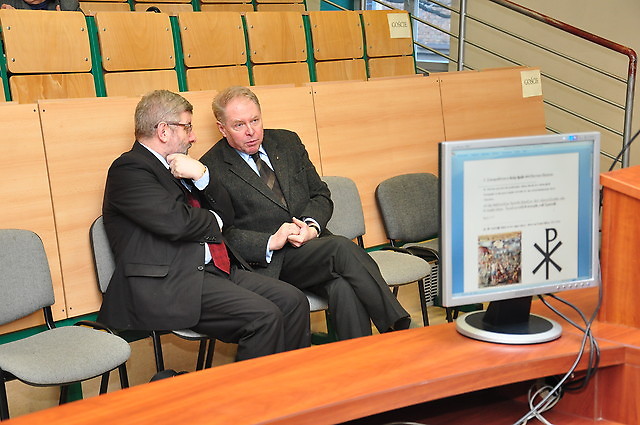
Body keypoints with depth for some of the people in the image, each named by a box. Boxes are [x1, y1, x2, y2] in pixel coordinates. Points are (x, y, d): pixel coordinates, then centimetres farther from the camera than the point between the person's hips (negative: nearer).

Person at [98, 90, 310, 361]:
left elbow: (226, 216, 18)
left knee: (293, 301, -7)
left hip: (215, 269, 9)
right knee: (263, 316, -24)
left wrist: (201, 175, 1)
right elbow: (176, 222, -20)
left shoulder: (178, 168, 22)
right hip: (167, 285, -9)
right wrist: (213, 221, 2)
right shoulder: (129, 169, -5)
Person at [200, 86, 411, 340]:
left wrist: (311, 227, -6)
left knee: (344, 288, -29)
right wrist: (271, 243, -19)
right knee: (342, 248, -29)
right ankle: (397, 331, -24)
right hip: (268, 262, -4)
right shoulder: (212, 168, -1)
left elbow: (321, 195, 15)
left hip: (313, 245, 5)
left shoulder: (287, 142, 15)